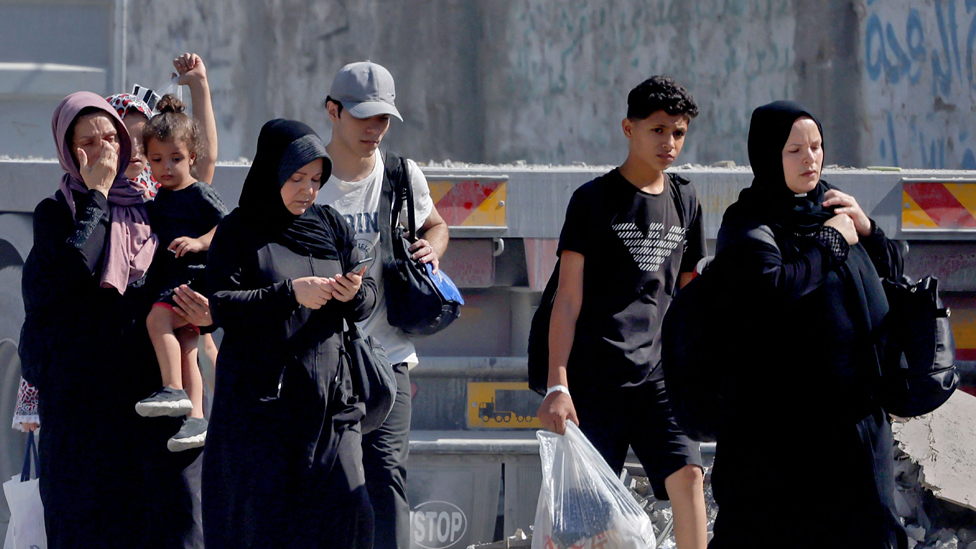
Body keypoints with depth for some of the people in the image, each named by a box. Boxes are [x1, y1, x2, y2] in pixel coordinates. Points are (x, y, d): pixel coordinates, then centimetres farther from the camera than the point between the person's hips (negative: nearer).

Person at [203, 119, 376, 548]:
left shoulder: (331, 227, 12)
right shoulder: (239, 232, 0)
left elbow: (368, 303, 12)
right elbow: (222, 306, -9)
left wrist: (354, 295, -12)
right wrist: (290, 294, -20)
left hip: (327, 397, 4)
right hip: (259, 397, -3)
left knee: (346, 511, -6)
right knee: (262, 514, -5)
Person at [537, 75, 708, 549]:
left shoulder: (684, 202, 13)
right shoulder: (594, 200, -2)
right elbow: (568, 300, -5)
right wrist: (557, 386, -13)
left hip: (659, 373, 4)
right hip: (596, 379, -4)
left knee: (687, 475, -13)